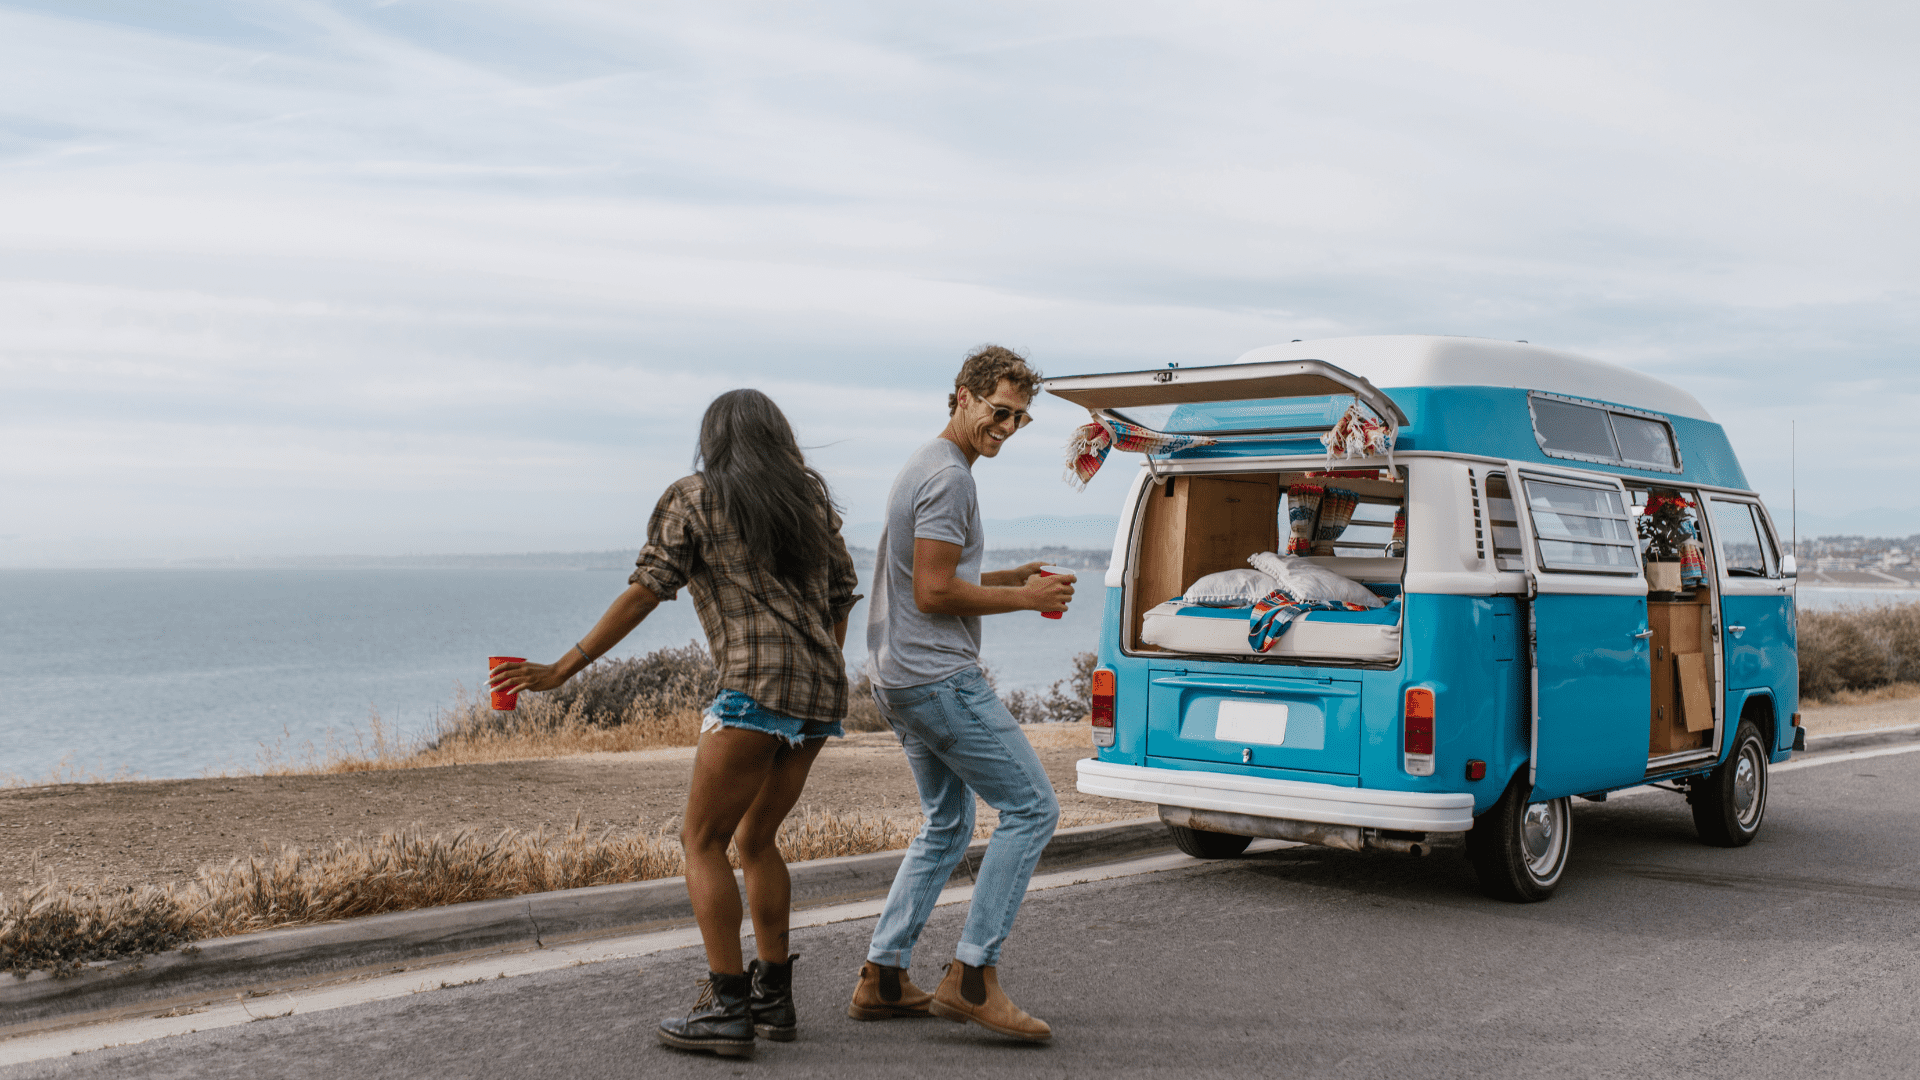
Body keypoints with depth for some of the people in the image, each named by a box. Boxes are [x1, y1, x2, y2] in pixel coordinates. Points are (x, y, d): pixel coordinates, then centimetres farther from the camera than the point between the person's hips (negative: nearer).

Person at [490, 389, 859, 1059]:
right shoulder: (811, 494, 19)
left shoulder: (691, 497, 4)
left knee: (702, 840, 0)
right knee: (754, 839, 18)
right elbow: (840, 595, 21)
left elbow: (643, 595, -3)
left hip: (758, 685, -7)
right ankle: (773, 997, 18)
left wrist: (562, 669, 0)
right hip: (820, 691, 7)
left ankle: (727, 1008, -5)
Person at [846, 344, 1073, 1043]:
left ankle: (882, 979, 18)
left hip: (900, 681, 11)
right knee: (1032, 808, -7)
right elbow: (933, 594, -19)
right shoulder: (948, 474, -13)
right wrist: (1025, 599, -9)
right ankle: (972, 977, -7)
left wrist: (1014, 578, 14)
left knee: (946, 828, 18)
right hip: (939, 676, -11)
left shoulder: (923, 468, 20)